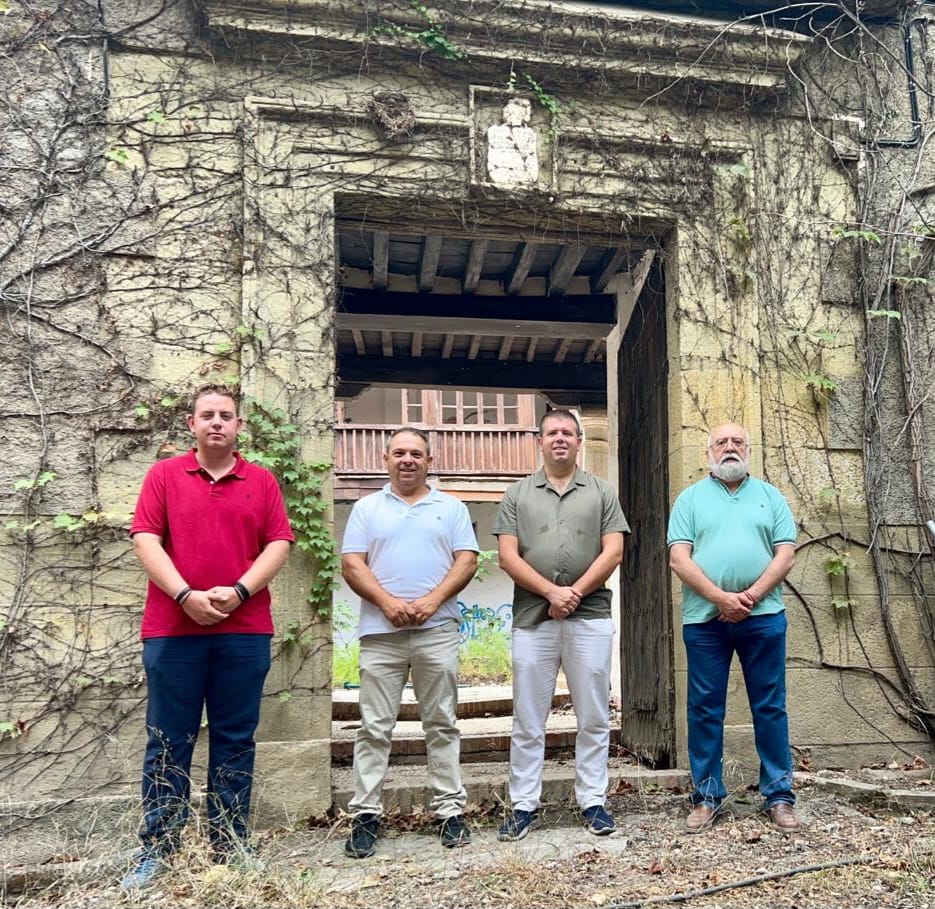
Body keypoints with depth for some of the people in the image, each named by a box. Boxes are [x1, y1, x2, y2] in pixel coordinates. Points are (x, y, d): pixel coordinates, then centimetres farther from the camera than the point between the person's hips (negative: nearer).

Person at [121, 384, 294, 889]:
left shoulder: (262, 481, 9)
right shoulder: (163, 476, 6)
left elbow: (278, 545, 2)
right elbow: (145, 541, -2)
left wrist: (238, 591, -12)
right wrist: (186, 595, -14)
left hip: (244, 630, 1)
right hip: (173, 629, -1)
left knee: (235, 741, 8)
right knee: (168, 743, 6)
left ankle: (230, 847, 19)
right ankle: (157, 850, 16)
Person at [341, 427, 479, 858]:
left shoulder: (451, 508, 11)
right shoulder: (366, 508, 11)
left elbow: (466, 561, 3)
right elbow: (352, 565, 3)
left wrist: (432, 601, -12)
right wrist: (388, 602, -12)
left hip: (437, 631, 0)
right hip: (379, 633, 0)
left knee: (442, 725, 6)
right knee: (374, 728, 3)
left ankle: (451, 811, 14)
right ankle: (365, 815, 10)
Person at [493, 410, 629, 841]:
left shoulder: (601, 492, 10)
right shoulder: (518, 494, 10)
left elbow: (613, 552, 1)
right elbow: (508, 556, 0)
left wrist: (575, 592, -10)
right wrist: (551, 592, -11)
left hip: (590, 617, 0)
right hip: (532, 619, 0)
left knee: (593, 718, 7)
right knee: (527, 720, 5)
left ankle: (593, 801, 19)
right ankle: (524, 806, 15)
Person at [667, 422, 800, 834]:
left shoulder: (770, 496, 12)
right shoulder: (691, 498, 8)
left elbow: (786, 553, 2)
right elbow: (679, 558, -2)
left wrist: (750, 597, -11)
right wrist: (720, 597, -13)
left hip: (763, 616, 1)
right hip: (704, 619, 0)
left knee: (770, 707, 6)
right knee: (704, 710, 5)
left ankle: (779, 795, 17)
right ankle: (706, 797, 15)